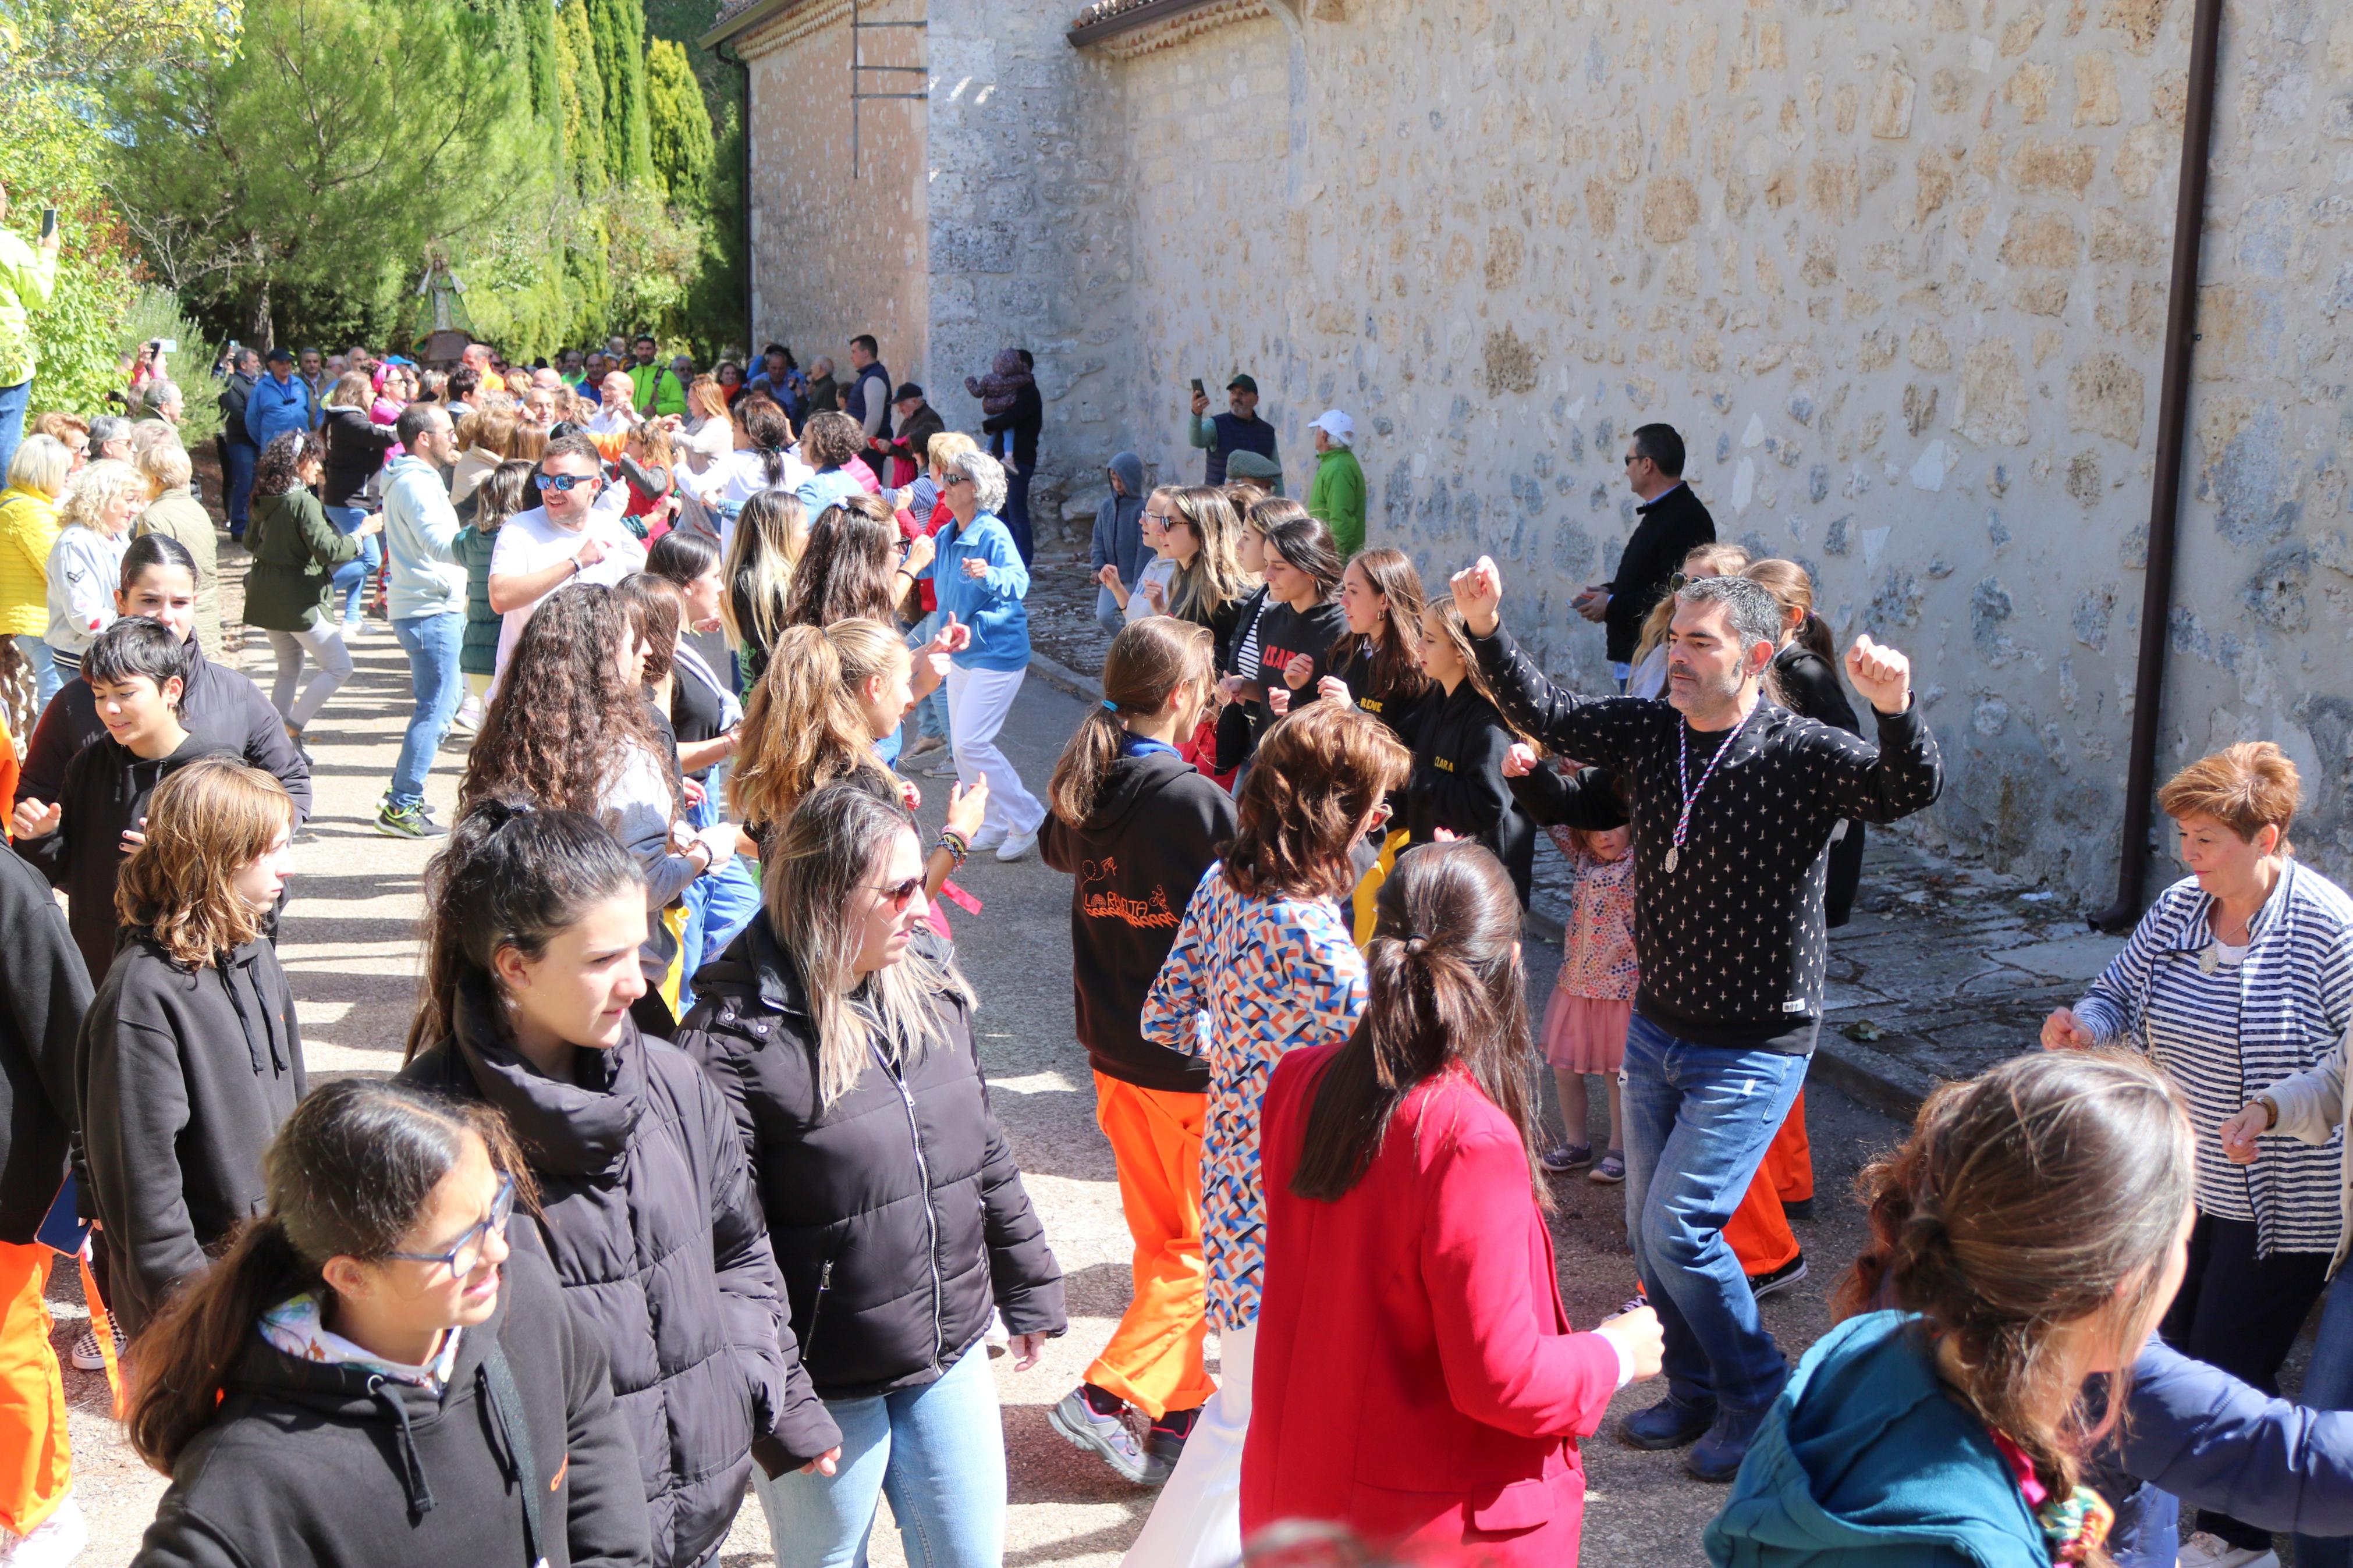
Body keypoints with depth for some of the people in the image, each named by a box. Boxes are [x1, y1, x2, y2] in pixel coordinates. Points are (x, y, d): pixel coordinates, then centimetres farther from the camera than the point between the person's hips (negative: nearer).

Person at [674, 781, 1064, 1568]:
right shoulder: (737, 1037, -21)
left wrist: (1028, 1288, 17)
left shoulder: (930, 984, 1)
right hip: (827, 1390, -6)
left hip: (951, 1356, 6)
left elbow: (984, 1149, 13)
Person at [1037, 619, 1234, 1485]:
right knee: (1198, 1245, 8)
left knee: (1161, 1237, 18)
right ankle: (1107, 1393, 0)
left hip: (1115, 1049, 7)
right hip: (1196, 1057, -7)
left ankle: (1181, 1409, 26)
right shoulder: (1198, 801, -21)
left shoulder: (1086, 790, -1)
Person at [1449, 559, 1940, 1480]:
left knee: (1679, 1227, -8)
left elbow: (1910, 790, -32)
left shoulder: (1802, 755, -19)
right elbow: (1543, 714, 1)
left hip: (1754, 1046, -7)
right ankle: (1697, 1392, 36)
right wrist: (1487, 632, -14)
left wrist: (1896, 710, -53)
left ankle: (1761, 1402, 15)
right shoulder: (1647, 730, -2)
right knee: (1649, 1223, 15)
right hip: (1657, 1026, 7)